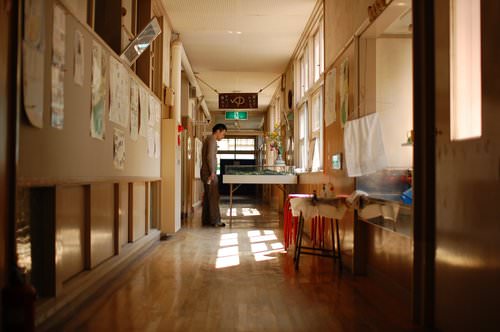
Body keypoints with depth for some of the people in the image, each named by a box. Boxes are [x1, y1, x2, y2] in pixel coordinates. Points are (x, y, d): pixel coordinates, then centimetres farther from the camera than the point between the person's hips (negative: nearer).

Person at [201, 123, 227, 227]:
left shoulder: (208, 139, 20)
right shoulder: (212, 139, -11)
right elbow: (210, 156, -21)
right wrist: (212, 172, -20)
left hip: (205, 172, 10)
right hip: (209, 172, -10)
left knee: (208, 196, 10)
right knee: (213, 197, -7)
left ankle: (206, 220, 12)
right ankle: (215, 221, -4)